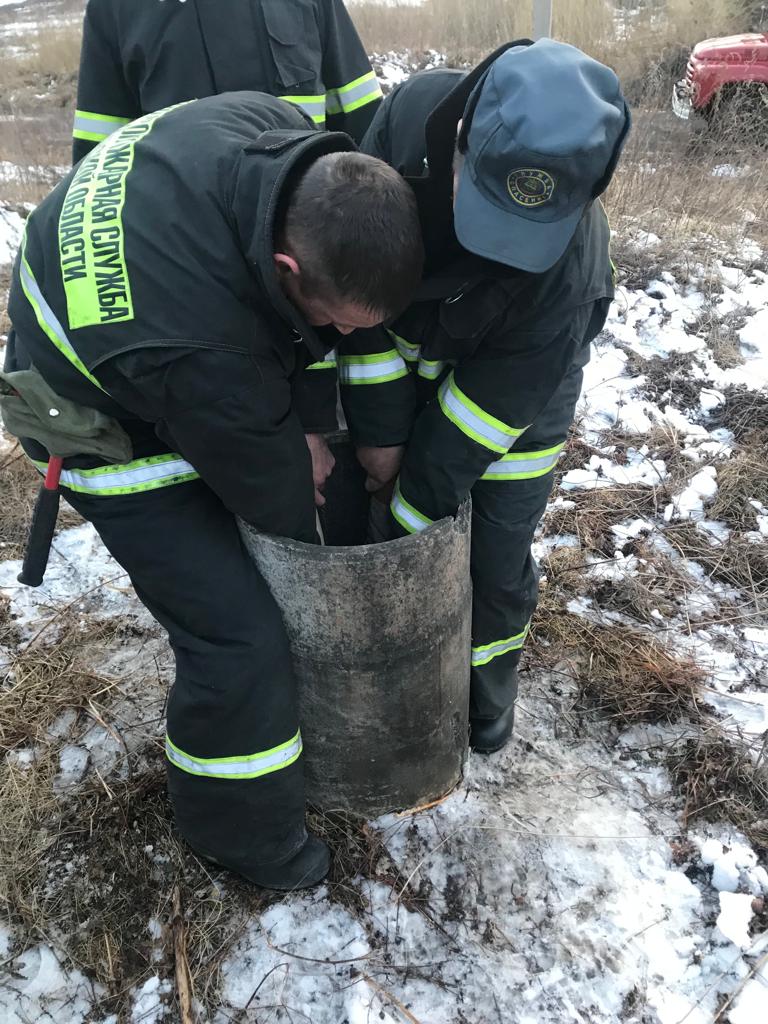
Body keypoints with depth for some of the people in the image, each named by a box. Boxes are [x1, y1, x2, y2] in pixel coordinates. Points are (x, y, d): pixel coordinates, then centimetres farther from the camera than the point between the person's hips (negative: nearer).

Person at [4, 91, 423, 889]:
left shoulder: (276, 133, -22)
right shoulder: (205, 353, -43)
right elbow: (269, 490, -24)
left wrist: (309, 419, -8)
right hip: (115, 433, -7)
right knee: (237, 640, -8)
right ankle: (242, 833, 18)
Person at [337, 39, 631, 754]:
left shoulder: (569, 263, -37)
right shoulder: (411, 113, -29)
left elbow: (491, 402, -29)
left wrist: (411, 520, -21)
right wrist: (379, 424, -16)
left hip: (521, 380, -3)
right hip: (408, 358, 3)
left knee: (495, 558, 0)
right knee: (379, 501, 7)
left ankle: (485, 692, 31)